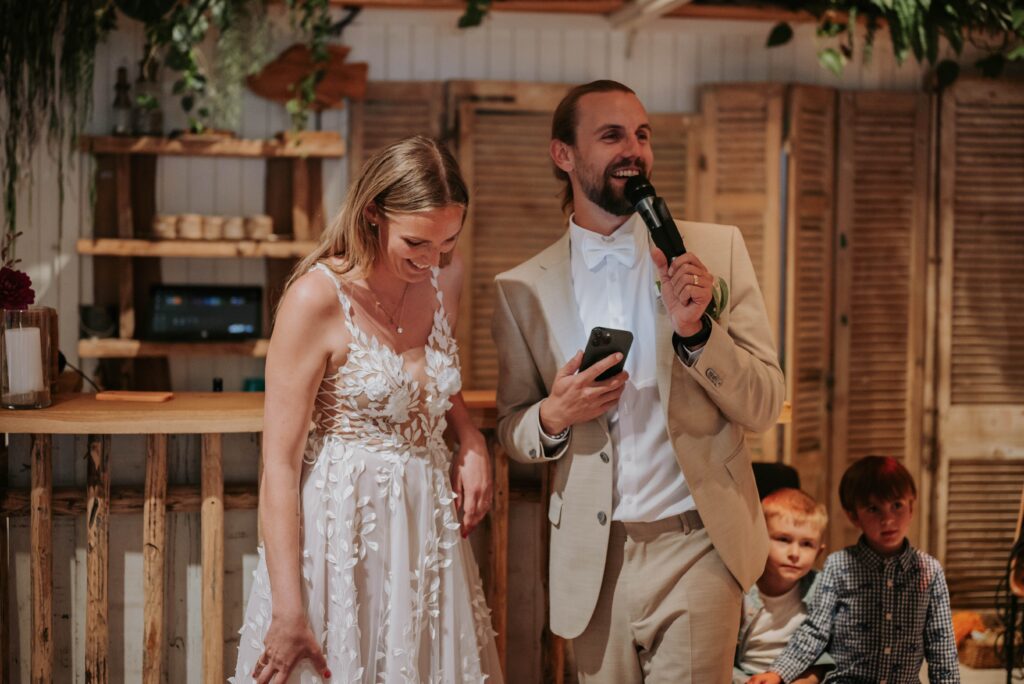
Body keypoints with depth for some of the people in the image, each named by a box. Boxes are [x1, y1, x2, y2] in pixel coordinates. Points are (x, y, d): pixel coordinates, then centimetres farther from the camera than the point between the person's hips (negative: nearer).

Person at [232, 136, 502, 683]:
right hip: (344, 528, -6)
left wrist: (471, 441, 0)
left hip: (428, 523, 6)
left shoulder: (445, 275, 0)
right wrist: (288, 611, -19)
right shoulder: (317, 298, -17)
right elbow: (279, 464, -17)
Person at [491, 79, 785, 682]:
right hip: (594, 560, 1)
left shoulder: (718, 249, 0)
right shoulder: (523, 290, 2)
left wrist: (695, 330, -18)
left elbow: (765, 407, -1)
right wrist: (552, 418, -12)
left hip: (698, 547, -1)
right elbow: (511, 430, 10)